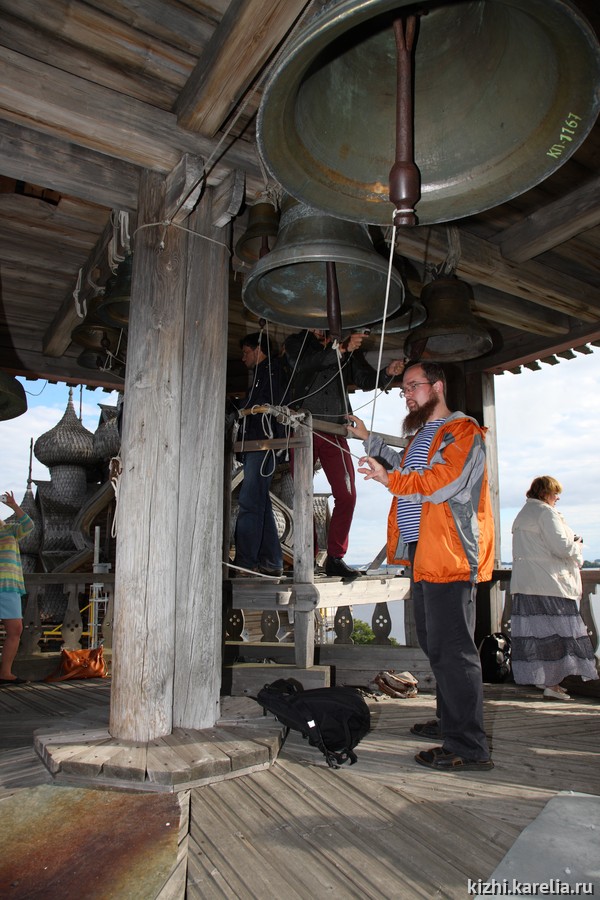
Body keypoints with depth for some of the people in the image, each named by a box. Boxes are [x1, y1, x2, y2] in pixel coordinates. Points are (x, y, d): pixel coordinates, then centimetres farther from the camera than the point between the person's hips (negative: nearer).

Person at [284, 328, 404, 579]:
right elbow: (305, 363, -14)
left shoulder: (349, 349, 13)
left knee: (347, 495, -6)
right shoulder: (297, 343, 7)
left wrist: (388, 372, -12)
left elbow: (366, 380, 8)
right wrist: (341, 349, -26)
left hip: (335, 433, 2)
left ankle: (335, 558, 5)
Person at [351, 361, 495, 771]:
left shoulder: (462, 430, -7)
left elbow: (442, 482, -22)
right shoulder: (422, 435, 22)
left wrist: (389, 479, -23)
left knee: (452, 648, -9)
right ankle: (450, 721, 31)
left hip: (449, 553, -10)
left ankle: (469, 745, -2)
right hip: (421, 552, 10)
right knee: (434, 643, 18)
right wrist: (368, 438, 42)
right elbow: (406, 468, 41)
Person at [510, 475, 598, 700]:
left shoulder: (522, 515, 19)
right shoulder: (545, 512, -11)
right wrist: (578, 544, 5)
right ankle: (552, 685, -1)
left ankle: (542, 678, 18)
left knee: (536, 630, 11)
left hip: (524, 583, 9)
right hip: (549, 581, -9)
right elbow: (562, 547, -15)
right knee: (555, 631, -3)